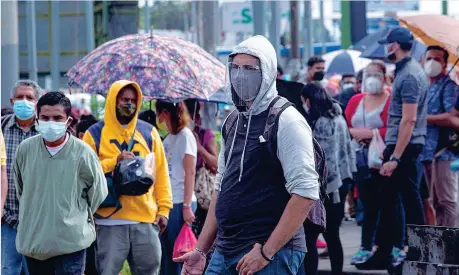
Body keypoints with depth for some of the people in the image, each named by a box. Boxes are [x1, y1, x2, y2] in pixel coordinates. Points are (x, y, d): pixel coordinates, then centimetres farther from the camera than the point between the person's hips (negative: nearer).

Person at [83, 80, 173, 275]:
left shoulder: (148, 132, 12)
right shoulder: (95, 133, 3)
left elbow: (161, 171, 11)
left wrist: (164, 208, 5)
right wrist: (115, 161, -15)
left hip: (146, 219, 3)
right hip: (110, 222, -3)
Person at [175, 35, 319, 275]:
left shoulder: (286, 121, -10)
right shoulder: (232, 122, 15)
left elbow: (305, 192, -17)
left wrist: (266, 252, -19)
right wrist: (201, 250, 16)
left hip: (272, 255, -7)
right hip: (224, 254, 7)